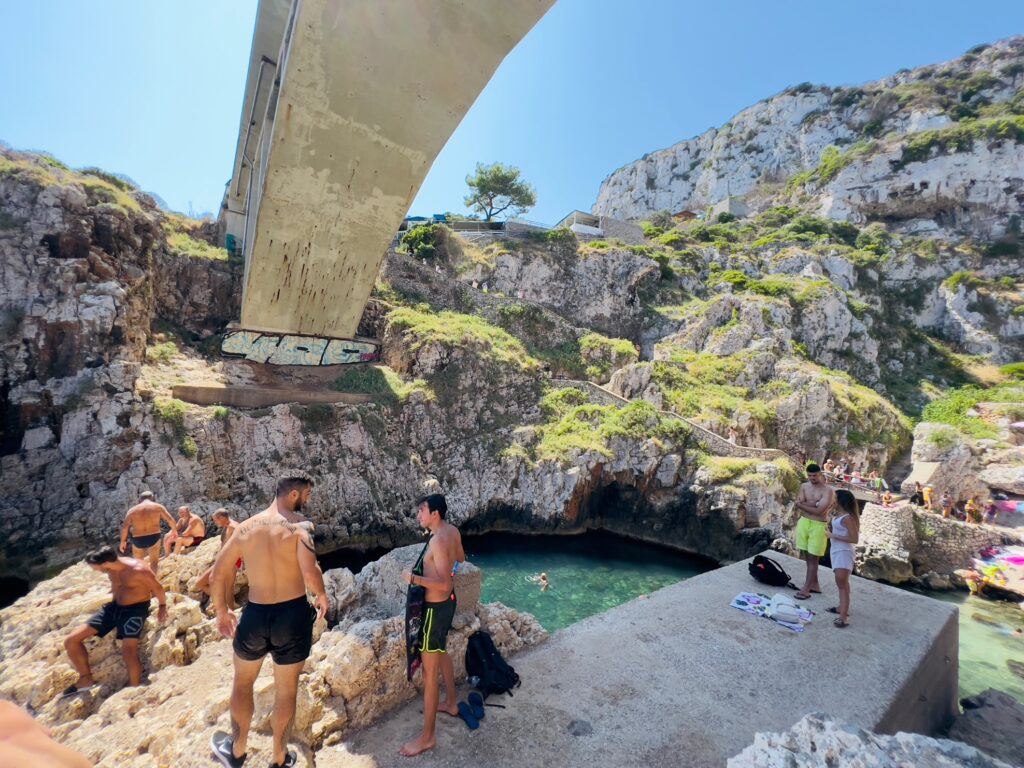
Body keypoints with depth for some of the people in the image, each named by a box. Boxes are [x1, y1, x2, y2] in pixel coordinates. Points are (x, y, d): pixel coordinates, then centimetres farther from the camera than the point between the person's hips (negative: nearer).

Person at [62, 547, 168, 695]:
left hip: (136, 610, -8)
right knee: (71, 640, 1)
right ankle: (86, 679, 15)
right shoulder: (112, 568, -5)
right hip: (114, 607, 8)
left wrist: (162, 606, -3)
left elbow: (158, 588, -12)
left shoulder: (138, 570, -26)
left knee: (128, 651, -25)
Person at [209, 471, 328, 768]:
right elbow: (310, 573, -28)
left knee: (243, 682, 31)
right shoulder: (297, 526, -15)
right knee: (286, 690, 19)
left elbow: (217, 575, 6)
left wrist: (222, 612, 21)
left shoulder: (245, 527, 1)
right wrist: (321, 595, -6)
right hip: (293, 615, -3)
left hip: (255, 615, 3)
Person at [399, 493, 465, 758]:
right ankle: (451, 703, 48)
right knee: (442, 652, 28)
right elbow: (461, 558, 15)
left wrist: (413, 578, -27)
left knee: (430, 670, 3)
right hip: (448, 601, 10)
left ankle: (427, 737, 17)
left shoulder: (438, 541, -29)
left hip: (435, 607, -10)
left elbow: (444, 584, -33)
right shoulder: (453, 531, -2)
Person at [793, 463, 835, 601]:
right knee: (807, 556, 14)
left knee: (813, 559, 3)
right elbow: (798, 504, -7)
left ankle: (806, 589, 8)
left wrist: (803, 504, -12)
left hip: (818, 526, -5)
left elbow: (819, 511, -20)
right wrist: (814, 503, -19)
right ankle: (814, 584, 29)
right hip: (803, 522, 5)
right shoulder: (804, 486, 4)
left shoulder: (828, 490, -13)